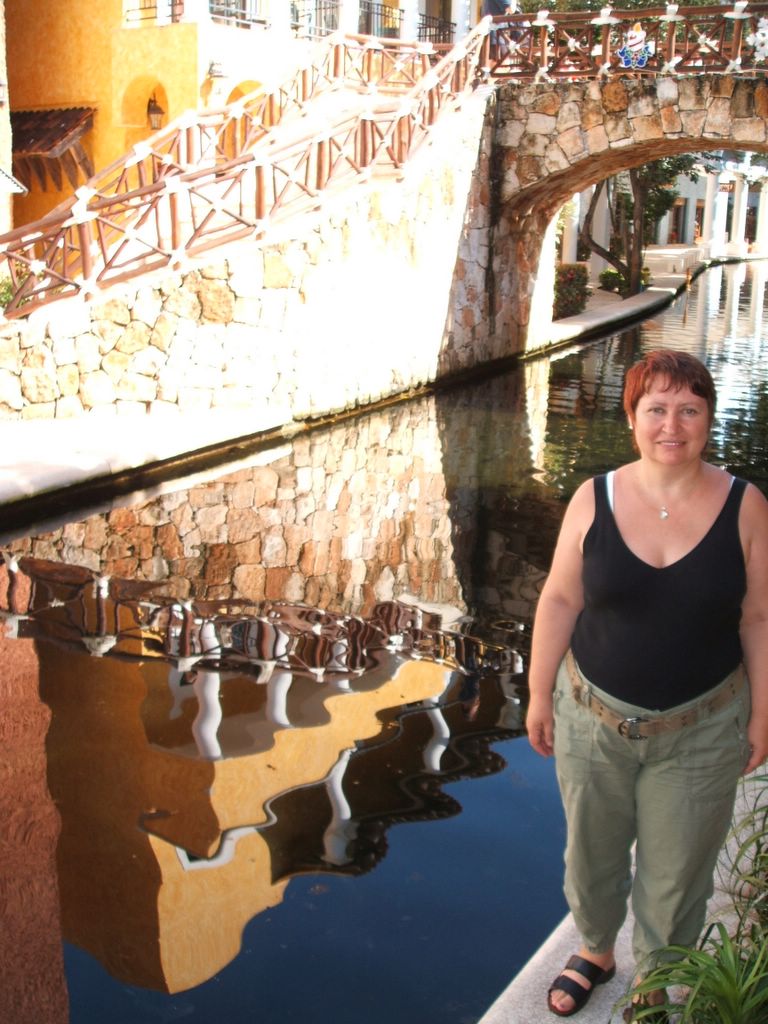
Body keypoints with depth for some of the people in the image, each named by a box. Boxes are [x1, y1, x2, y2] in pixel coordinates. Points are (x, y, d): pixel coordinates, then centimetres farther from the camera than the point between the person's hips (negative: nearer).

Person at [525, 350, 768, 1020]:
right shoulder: (595, 499, -9)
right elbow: (559, 600, -2)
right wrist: (540, 694, 1)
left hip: (699, 732, -1)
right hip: (594, 717, 1)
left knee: (675, 873, 14)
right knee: (592, 851, 21)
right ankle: (595, 952, 51)